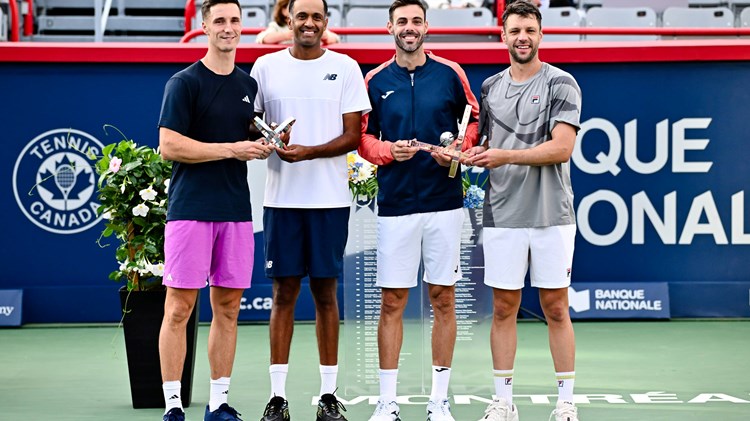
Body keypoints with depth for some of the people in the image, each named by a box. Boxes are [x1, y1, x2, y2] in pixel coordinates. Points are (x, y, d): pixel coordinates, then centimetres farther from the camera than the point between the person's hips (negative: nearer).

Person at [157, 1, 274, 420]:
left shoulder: (249, 84, 14)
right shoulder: (185, 83, -4)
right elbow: (169, 145, -12)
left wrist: (264, 145, 2)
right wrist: (231, 149, -15)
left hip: (237, 212, 6)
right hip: (190, 209, -6)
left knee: (228, 308, 7)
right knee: (179, 309, -5)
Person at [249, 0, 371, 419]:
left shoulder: (345, 67, 3)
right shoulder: (266, 66, 7)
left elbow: (352, 135, -2)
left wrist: (309, 152, -17)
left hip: (330, 198, -1)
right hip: (281, 197, 1)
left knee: (326, 292, 3)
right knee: (284, 292, 2)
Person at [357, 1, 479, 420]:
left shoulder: (451, 74, 2)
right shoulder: (376, 81, 4)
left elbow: (474, 118, 12)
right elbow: (363, 135, 8)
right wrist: (388, 151, -11)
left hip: (444, 203, 0)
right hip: (396, 205, 0)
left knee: (444, 298, 4)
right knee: (392, 302, 2)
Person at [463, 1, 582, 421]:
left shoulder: (561, 83, -3)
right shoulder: (490, 87, 12)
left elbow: (561, 148, -14)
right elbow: (480, 144, 19)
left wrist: (507, 156, -20)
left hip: (552, 214, -3)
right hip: (502, 213, 4)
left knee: (556, 308, 2)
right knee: (504, 308, 5)